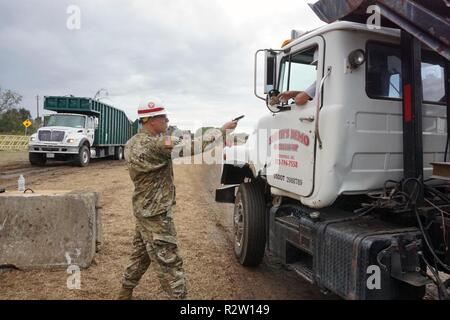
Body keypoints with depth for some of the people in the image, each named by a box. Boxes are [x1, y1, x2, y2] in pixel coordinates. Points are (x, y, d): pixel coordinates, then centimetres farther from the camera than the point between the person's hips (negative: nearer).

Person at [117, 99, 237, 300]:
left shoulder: (133, 143, 7)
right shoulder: (154, 145, -23)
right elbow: (191, 147, -25)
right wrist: (222, 130, -17)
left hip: (143, 208, 10)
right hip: (156, 212, -10)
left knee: (141, 254, 22)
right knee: (168, 261, -1)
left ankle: (125, 292, 36)